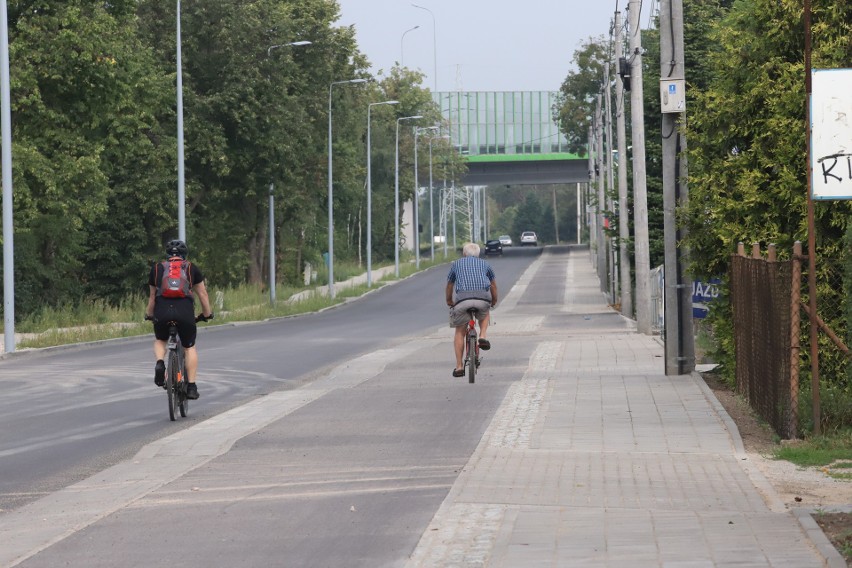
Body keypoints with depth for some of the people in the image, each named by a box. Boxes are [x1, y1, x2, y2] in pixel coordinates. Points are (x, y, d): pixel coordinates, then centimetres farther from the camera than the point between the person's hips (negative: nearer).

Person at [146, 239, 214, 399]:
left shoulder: (157, 268, 20)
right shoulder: (191, 268, 17)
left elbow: (152, 296, 25)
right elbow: (202, 293, 19)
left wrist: (149, 314, 39)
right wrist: (207, 314, 31)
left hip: (162, 311, 1)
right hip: (185, 311, -1)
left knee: (160, 341, 27)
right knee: (189, 347, 14)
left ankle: (159, 362, -3)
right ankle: (191, 386, 6)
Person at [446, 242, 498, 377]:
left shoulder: (456, 264, 26)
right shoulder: (484, 264, 27)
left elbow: (449, 286, 37)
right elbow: (493, 286, 36)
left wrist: (449, 302, 54)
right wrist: (494, 302, 54)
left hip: (462, 299, -1)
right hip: (483, 298, 1)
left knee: (460, 332, 14)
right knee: (485, 315, 35)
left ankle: (459, 366, 10)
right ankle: (482, 336, 9)